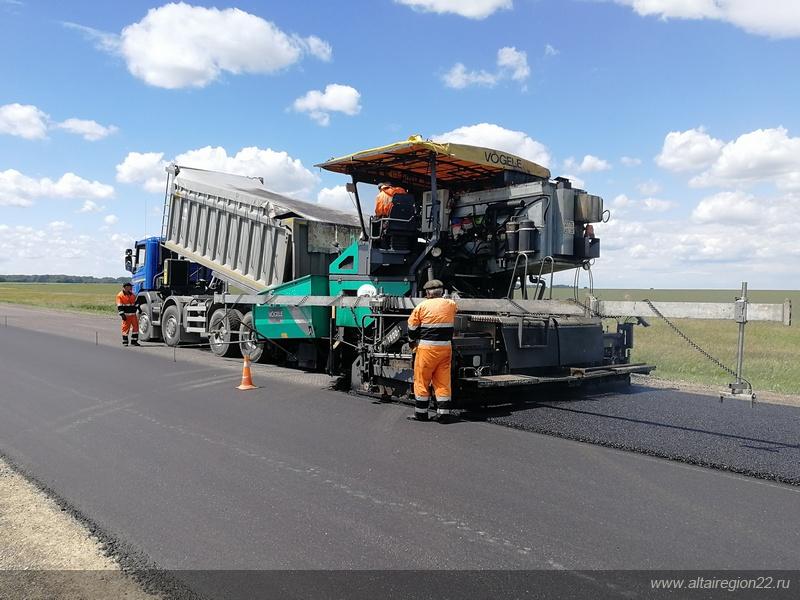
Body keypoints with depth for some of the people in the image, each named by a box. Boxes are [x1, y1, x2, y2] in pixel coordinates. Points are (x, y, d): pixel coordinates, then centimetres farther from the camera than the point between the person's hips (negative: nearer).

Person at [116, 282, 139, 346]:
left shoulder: (133, 294, 14)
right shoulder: (120, 295, -5)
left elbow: (136, 303, 24)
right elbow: (119, 306, -10)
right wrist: (122, 314, -17)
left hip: (133, 314, 6)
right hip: (126, 315, -5)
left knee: (135, 327, 2)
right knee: (125, 327, -1)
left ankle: (134, 341, 10)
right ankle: (125, 342, 9)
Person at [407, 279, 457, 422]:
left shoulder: (422, 306, -5)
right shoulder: (451, 305, 4)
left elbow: (412, 326, 2)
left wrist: (413, 341, 20)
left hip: (426, 348, -3)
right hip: (446, 347, 3)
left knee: (422, 380, 8)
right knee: (443, 381, 8)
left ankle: (421, 412, 14)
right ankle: (443, 413, 8)